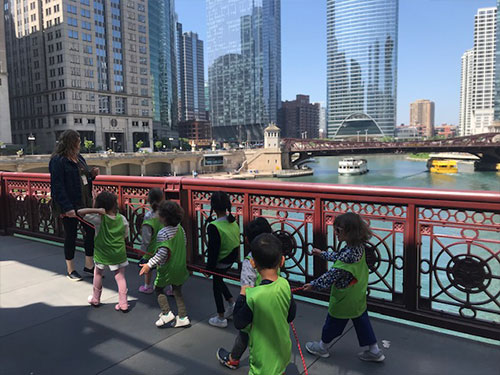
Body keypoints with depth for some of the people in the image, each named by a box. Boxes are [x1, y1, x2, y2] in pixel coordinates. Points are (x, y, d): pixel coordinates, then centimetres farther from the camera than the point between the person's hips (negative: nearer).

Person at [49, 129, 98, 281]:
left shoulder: (79, 157, 10)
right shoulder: (57, 161, -13)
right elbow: (58, 186, -18)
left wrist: (92, 174, 0)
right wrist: (67, 207, -23)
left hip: (84, 203, 7)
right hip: (70, 207, -7)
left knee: (91, 231, 9)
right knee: (71, 236, 6)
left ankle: (89, 265, 25)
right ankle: (71, 270, 23)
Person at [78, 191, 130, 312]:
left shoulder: (99, 218, -15)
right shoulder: (122, 219, -8)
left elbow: (80, 212, -20)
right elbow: (125, 235, 3)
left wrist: (97, 210, -27)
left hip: (102, 254, 0)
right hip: (119, 254, 1)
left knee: (98, 274, 23)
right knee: (120, 277, 7)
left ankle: (95, 299, 38)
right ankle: (123, 304, 7)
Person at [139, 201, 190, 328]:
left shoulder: (163, 233, -23)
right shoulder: (180, 229, -1)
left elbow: (162, 253, -28)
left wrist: (149, 264, -24)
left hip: (167, 268, -6)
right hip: (180, 267, 7)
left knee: (158, 288, 16)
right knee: (177, 291, 17)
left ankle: (166, 313, 7)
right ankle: (183, 317, 18)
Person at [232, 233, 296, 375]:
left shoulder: (253, 296, -33)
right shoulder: (285, 285, -18)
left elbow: (239, 323, -17)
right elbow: (291, 316, -3)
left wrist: (242, 295, -9)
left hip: (264, 355, -5)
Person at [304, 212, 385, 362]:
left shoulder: (348, 254, -33)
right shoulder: (359, 246, -6)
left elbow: (332, 275, -28)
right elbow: (339, 257, 11)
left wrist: (314, 284, -17)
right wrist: (322, 254, 19)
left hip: (344, 299, -8)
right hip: (359, 297, 8)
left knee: (333, 322, 14)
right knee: (362, 321, 22)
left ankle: (322, 347, 36)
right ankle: (374, 351, 33)